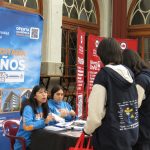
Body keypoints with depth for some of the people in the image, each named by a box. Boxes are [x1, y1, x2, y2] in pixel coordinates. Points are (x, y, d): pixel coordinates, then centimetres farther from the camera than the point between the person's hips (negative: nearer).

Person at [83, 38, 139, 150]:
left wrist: (87, 130, 0)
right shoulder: (129, 73, 1)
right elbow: (135, 105, 10)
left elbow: (96, 113, -19)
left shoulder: (104, 75, -17)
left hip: (110, 139, -6)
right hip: (131, 135, 6)